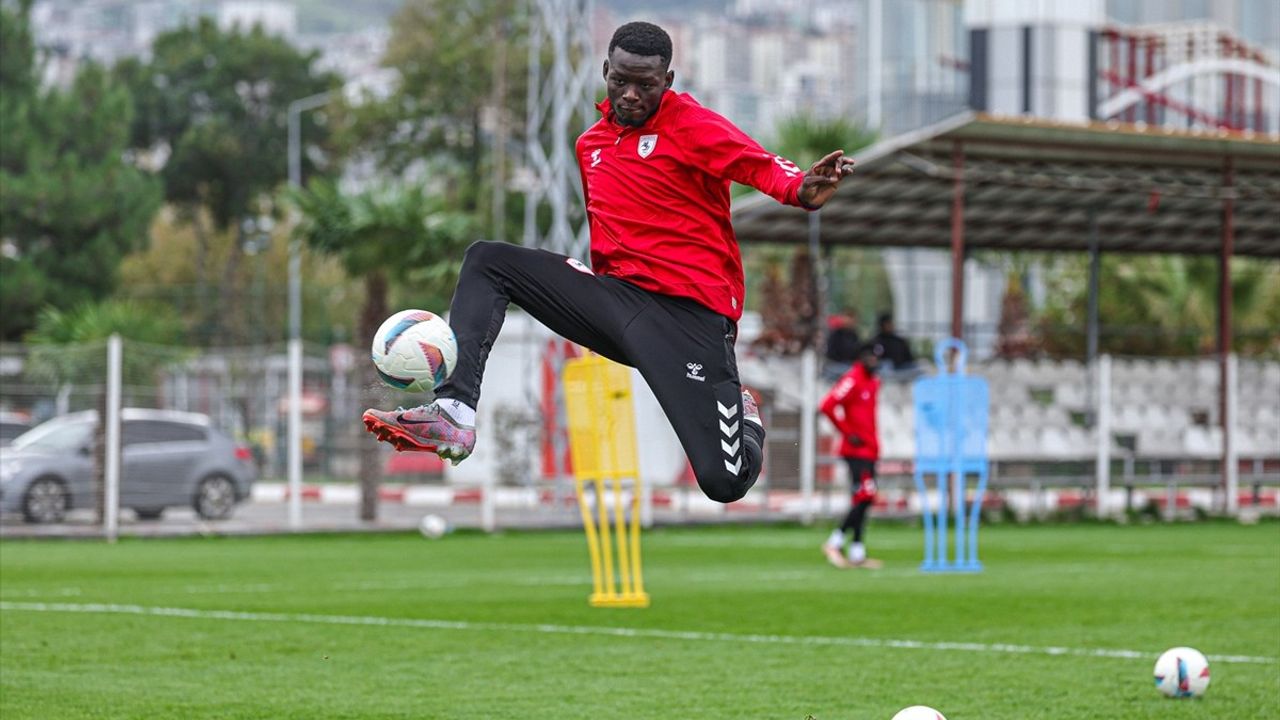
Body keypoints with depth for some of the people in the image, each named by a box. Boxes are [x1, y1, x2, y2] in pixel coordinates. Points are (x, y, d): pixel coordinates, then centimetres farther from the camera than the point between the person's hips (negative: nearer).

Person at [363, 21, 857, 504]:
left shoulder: (691, 125, -7)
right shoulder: (591, 143, 15)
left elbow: (763, 167, -24)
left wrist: (800, 190, -45)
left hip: (688, 313, -7)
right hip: (616, 295, 7)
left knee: (724, 482, -19)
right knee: (486, 261, 0)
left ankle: (742, 416, 21)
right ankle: (455, 412, -15)